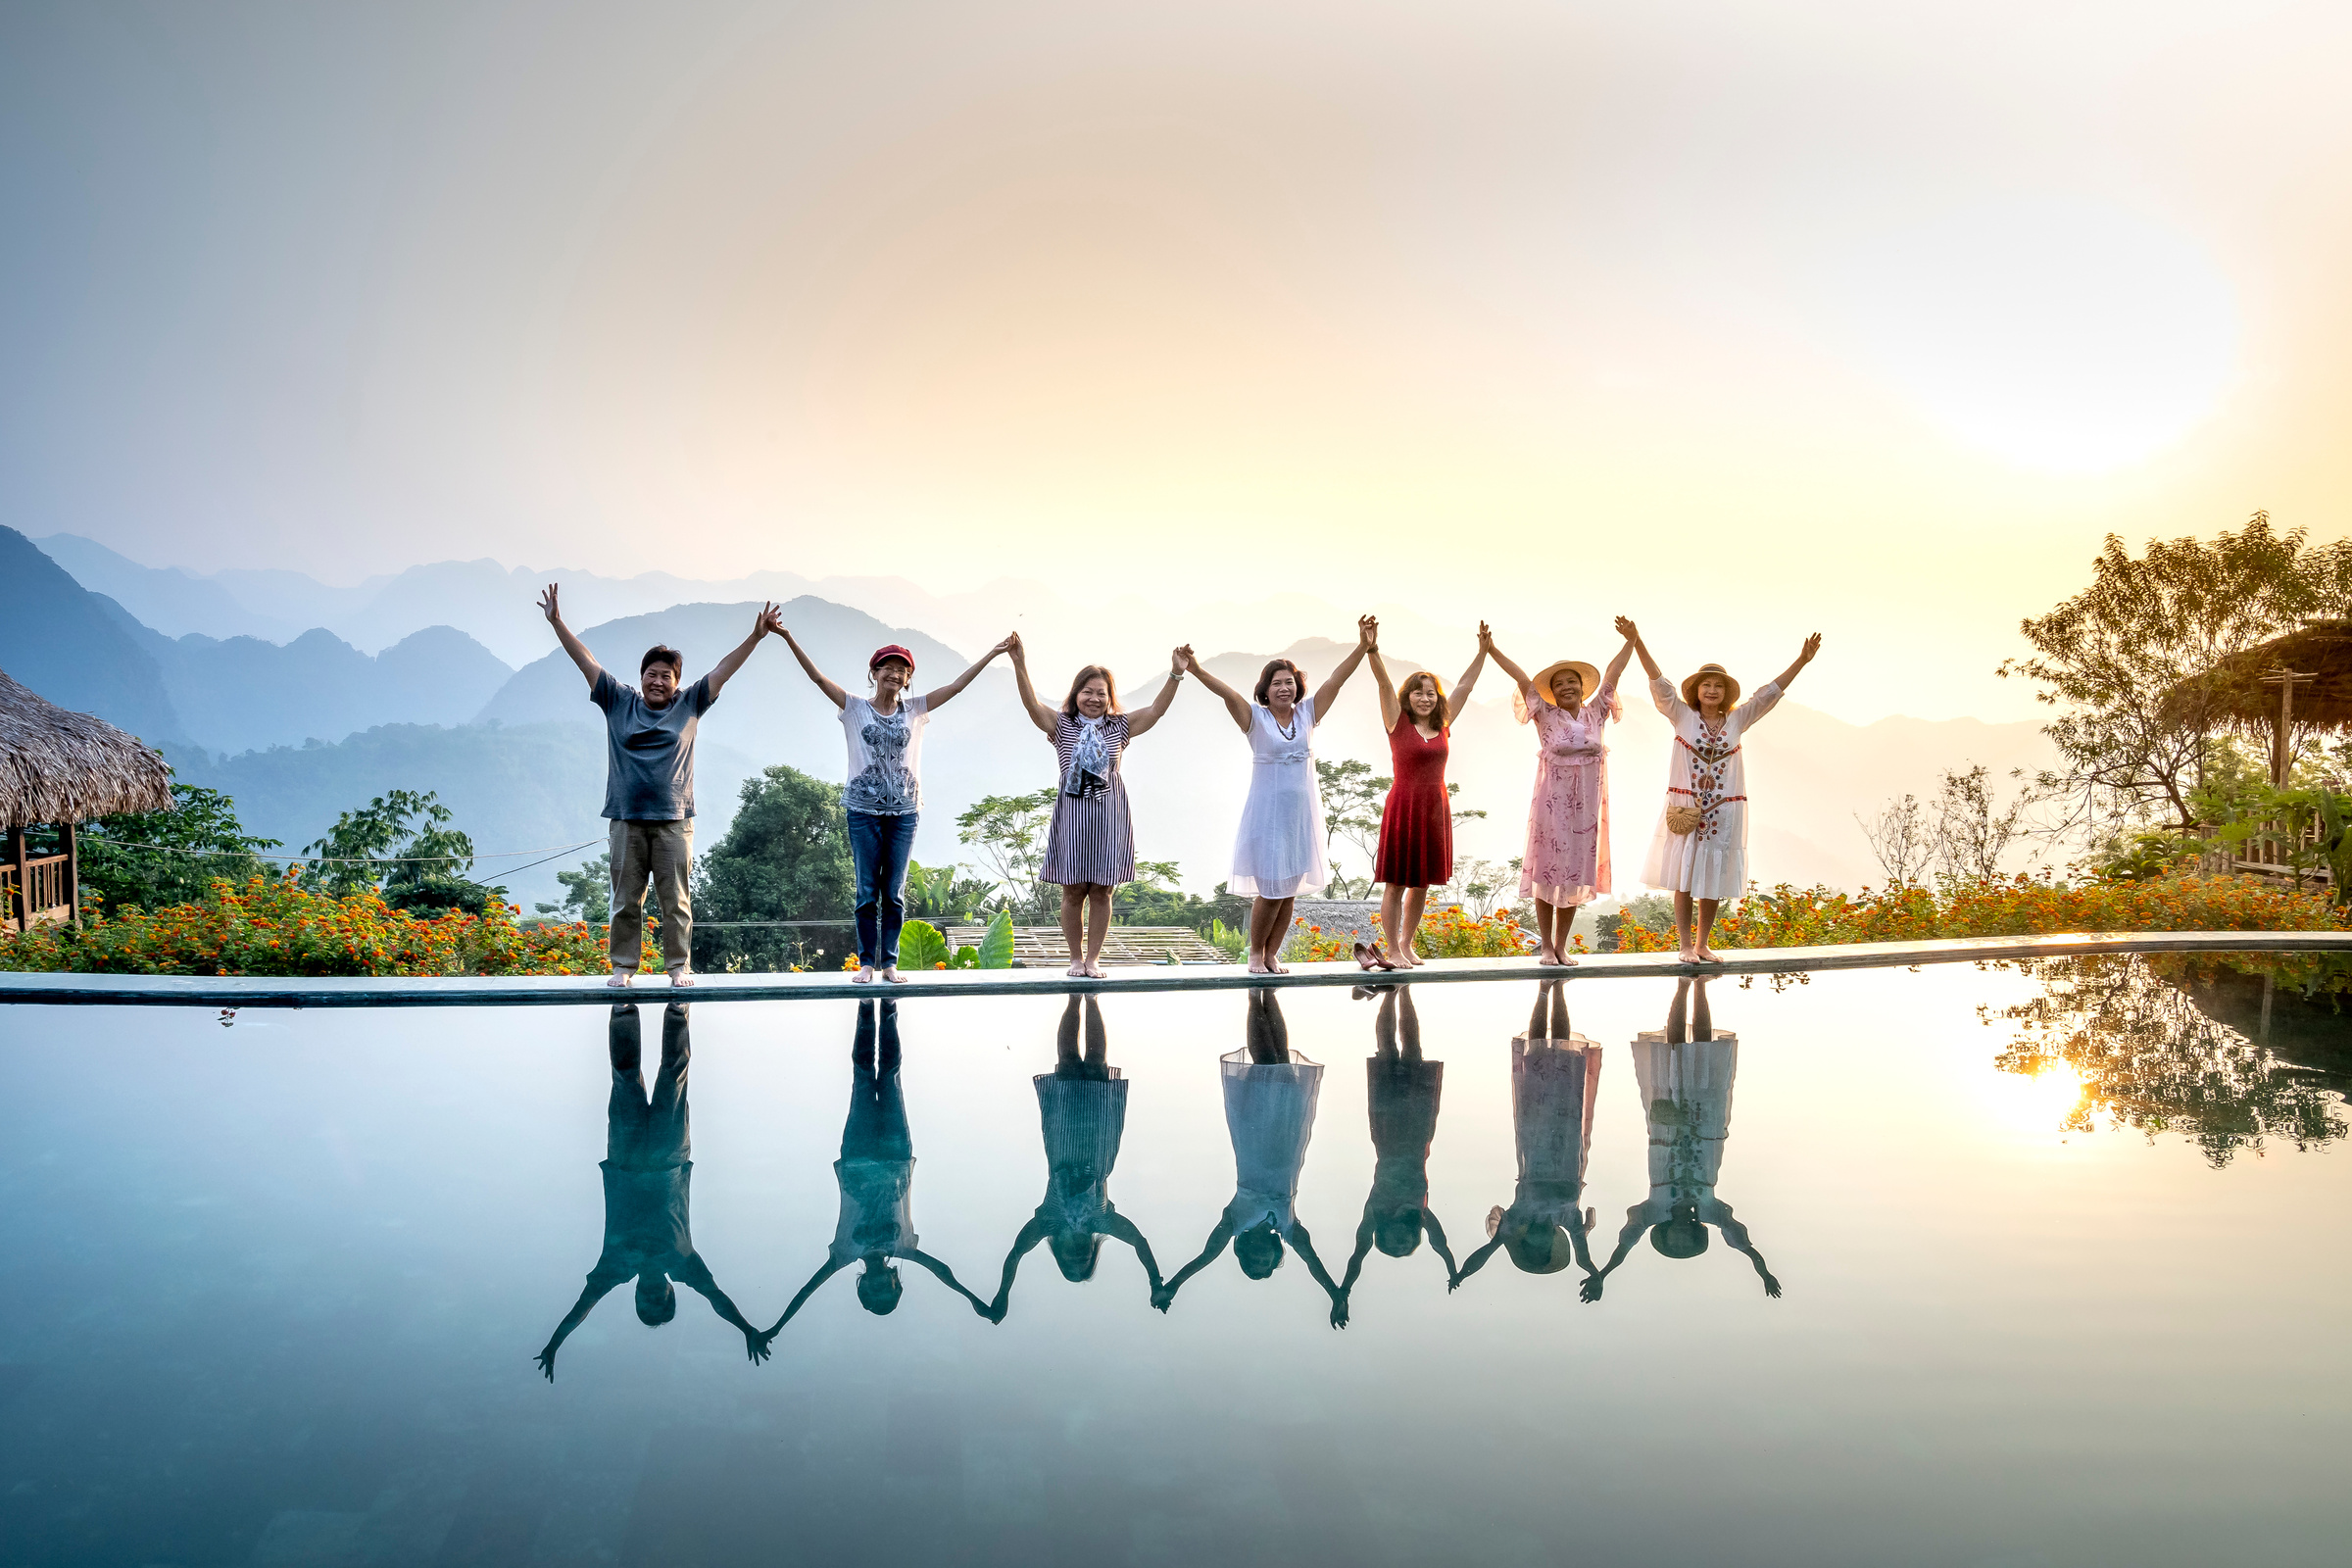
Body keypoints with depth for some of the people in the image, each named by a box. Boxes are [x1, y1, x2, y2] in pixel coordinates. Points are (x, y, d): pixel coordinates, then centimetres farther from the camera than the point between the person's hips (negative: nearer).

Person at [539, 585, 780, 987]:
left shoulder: (689, 705, 8)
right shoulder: (619, 702, 9)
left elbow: (723, 670, 6)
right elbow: (586, 661, 9)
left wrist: (755, 636, 1)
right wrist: (557, 622, 6)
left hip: (673, 820, 0)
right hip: (627, 819, 1)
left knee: (675, 900, 2)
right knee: (626, 899, 5)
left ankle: (679, 966, 9)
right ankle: (623, 966, 13)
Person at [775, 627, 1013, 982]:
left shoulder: (914, 710, 8)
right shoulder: (855, 708, 2)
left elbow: (956, 686, 6)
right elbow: (818, 677, -5)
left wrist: (993, 654, 2)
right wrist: (788, 638, -15)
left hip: (903, 810, 2)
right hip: (863, 809, -2)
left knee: (895, 892, 5)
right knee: (867, 890, 1)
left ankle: (889, 962, 11)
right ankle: (867, 962, 8)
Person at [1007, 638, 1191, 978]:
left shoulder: (1120, 727, 8)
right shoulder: (1062, 724, 4)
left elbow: (1156, 710, -2)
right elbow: (1032, 704, -11)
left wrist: (1176, 675, -14)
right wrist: (1020, 665, -25)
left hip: (1109, 814, 1)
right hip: (1072, 812, -1)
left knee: (1101, 891, 3)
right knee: (1073, 891, 3)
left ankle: (1093, 959, 12)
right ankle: (1076, 958, 15)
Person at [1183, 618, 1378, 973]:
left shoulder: (1308, 714, 4)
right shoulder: (1256, 718, -5)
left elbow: (1336, 680, -4)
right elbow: (1227, 692, -21)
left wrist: (1364, 647, -15)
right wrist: (1198, 671, -37)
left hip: (1302, 811, 4)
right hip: (1267, 812, -3)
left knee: (1289, 891, 7)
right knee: (1270, 890, -3)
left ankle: (1272, 955, 22)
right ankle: (1255, 953, 18)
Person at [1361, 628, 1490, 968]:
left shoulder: (1443, 725, 10)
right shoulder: (1398, 723, -2)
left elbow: (1465, 685, 14)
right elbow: (1384, 683, -13)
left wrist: (1483, 650, 13)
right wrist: (1371, 649, -25)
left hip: (1435, 808, 5)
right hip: (1403, 806, -5)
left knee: (1422, 882, 12)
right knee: (1396, 882, -1)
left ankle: (1407, 944, 25)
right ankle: (1392, 951, 5)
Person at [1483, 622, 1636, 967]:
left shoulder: (1595, 713, 7)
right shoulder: (1546, 716, -1)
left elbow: (1613, 673, 9)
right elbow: (1522, 679, -7)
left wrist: (1630, 641, 6)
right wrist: (1491, 649, -12)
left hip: (1585, 806, 3)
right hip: (1551, 803, -3)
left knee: (1575, 874, 6)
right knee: (1548, 872, 0)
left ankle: (1561, 946, 14)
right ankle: (1545, 945, 9)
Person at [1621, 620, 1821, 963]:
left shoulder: (1737, 721, 9)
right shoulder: (1682, 716, 1)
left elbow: (1769, 692, 8)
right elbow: (1659, 682, -7)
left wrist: (1801, 661, 2)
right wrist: (1636, 642, -16)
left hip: (1723, 812, 3)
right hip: (1685, 808, -3)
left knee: (1713, 882, 7)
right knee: (1684, 880, -2)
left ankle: (1703, 945, 18)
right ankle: (1686, 946, 4)